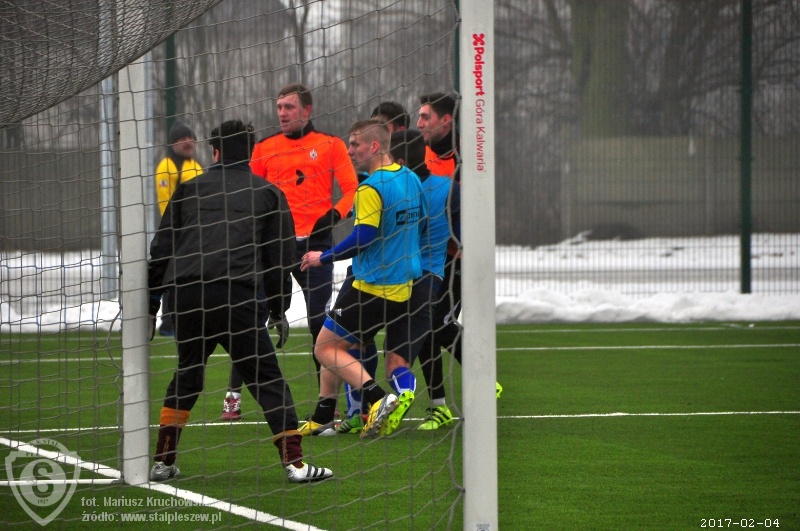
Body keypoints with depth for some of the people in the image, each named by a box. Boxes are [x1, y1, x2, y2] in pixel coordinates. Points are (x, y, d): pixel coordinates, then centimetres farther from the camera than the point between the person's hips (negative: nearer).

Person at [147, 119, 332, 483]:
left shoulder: (189, 190, 17)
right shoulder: (268, 193, 13)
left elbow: (160, 250, 16)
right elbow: (282, 257, 12)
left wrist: (151, 300, 21)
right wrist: (278, 309, 19)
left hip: (187, 295, 3)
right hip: (240, 297, -2)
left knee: (186, 376, 19)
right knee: (266, 380, 1)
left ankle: (162, 463, 19)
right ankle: (294, 463, -7)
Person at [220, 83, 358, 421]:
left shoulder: (330, 146, 4)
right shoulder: (265, 148, 10)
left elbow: (352, 190, 0)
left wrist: (333, 215, -16)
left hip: (314, 243, -1)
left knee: (320, 323, 0)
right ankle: (234, 393, 2)